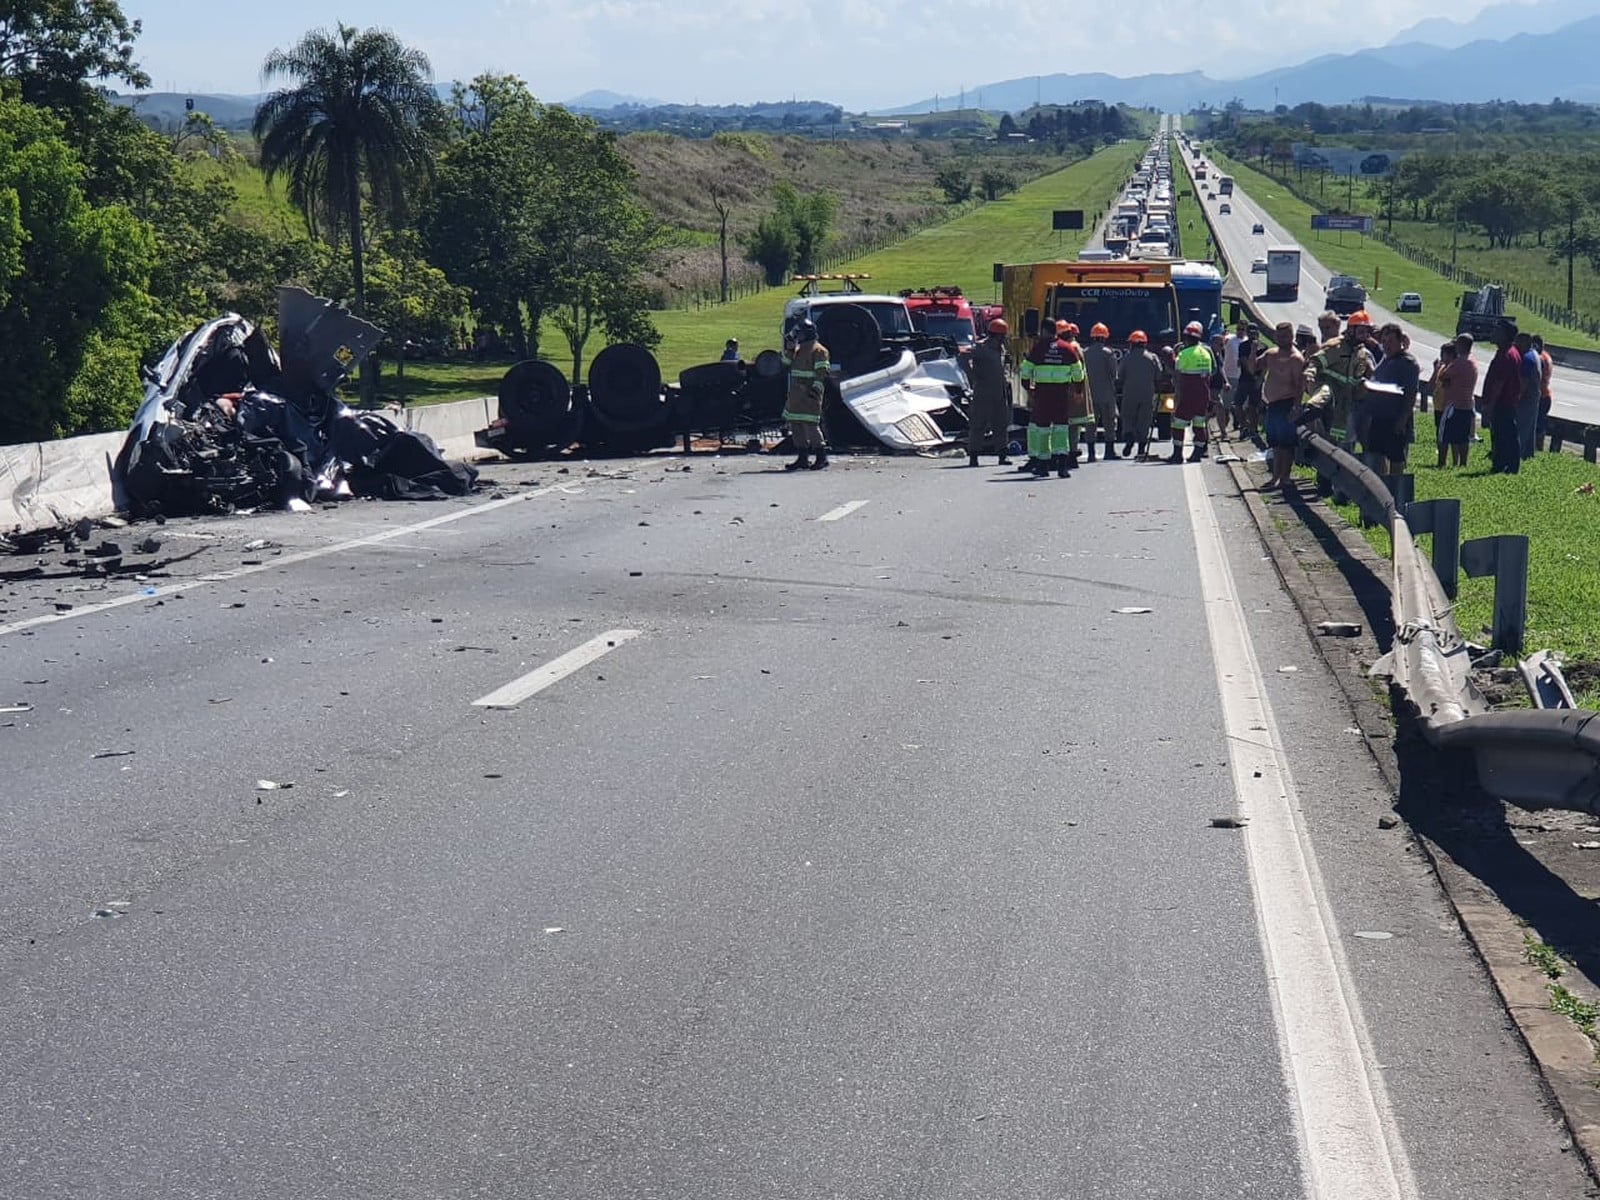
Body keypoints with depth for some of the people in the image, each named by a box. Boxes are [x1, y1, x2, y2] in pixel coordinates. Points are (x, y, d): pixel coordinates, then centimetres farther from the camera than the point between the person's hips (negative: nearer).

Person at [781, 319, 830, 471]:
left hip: (810, 394, -9)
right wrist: (788, 350, 7)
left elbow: (822, 371, -14)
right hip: (796, 393, 9)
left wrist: (817, 387, -24)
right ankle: (803, 458, 14)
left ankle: (821, 456, -7)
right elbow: (786, 363, 21)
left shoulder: (819, 350, -8)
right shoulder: (798, 349, 19)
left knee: (810, 424, -13)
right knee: (795, 424, 9)